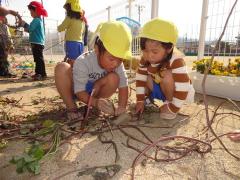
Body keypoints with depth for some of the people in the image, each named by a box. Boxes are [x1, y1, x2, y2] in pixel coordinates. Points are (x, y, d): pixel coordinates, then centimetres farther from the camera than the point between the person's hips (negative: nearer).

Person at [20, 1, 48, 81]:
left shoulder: (36, 20, -11)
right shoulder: (39, 20, 21)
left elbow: (30, 28, -19)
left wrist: (24, 24, -4)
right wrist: (27, 29, 15)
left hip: (37, 43, -10)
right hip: (37, 42, 10)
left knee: (39, 59, -12)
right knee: (37, 59, 13)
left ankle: (43, 74, -12)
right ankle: (38, 73, 20)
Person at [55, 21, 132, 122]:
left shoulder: (117, 64, -20)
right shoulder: (83, 62, -31)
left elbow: (123, 86, -20)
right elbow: (80, 92, -30)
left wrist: (121, 106, -37)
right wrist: (96, 102, -50)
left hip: (94, 91, 3)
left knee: (114, 78, -28)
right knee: (62, 68, -32)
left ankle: (91, 107, -10)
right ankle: (71, 107, -16)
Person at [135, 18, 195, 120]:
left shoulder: (176, 61, -36)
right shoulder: (146, 58, -17)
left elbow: (182, 88, -37)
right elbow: (140, 78, -13)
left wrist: (172, 108, -29)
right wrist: (140, 100, -14)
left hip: (179, 92, -5)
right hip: (161, 89, 6)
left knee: (167, 75, -33)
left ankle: (169, 102, -11)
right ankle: (150, 98, 11)